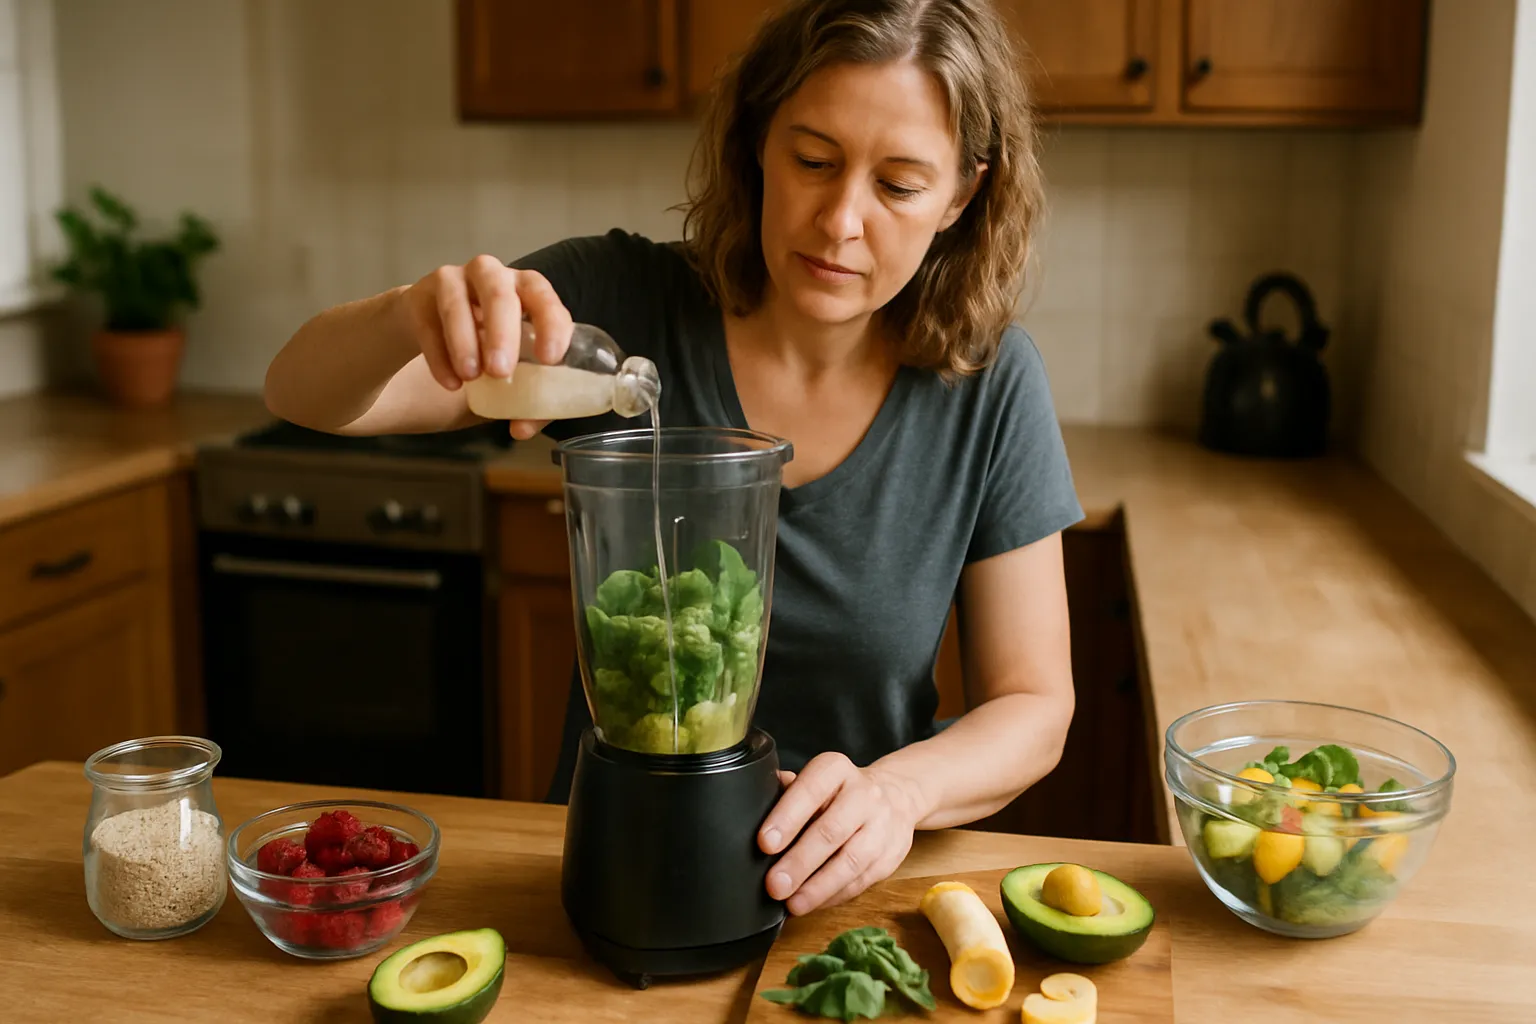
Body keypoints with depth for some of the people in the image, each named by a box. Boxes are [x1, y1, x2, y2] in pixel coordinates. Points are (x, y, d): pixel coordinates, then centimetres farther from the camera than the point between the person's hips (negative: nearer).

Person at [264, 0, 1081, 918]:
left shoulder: (989, 387, -8)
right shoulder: (616, 301, -9)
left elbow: (1035, 709, -4)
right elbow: (305, 394, -10)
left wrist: (896, 791, -25)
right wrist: (409, 318, -33)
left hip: (849, 883, 1)